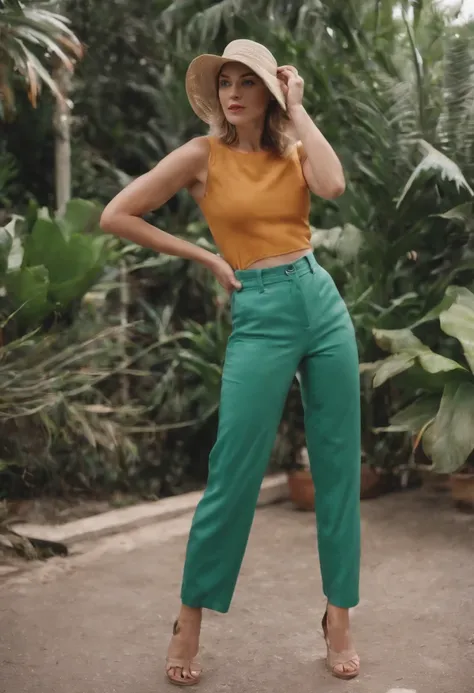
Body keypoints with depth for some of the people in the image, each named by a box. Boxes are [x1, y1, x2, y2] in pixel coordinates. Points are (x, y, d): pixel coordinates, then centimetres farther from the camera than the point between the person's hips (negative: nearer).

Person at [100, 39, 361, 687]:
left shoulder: (294, 151, 8)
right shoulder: (202, 155, -1)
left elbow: (334, 185, -15)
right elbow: (115, 216, -3)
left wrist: (298, 107, -5)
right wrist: (203, 256, -2)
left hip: (324, 302, 4)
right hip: (260, 315, -4)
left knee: (338, 467, 6)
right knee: (233, 476, -4)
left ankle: (339, 621, 19)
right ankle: (190, 623, 14)